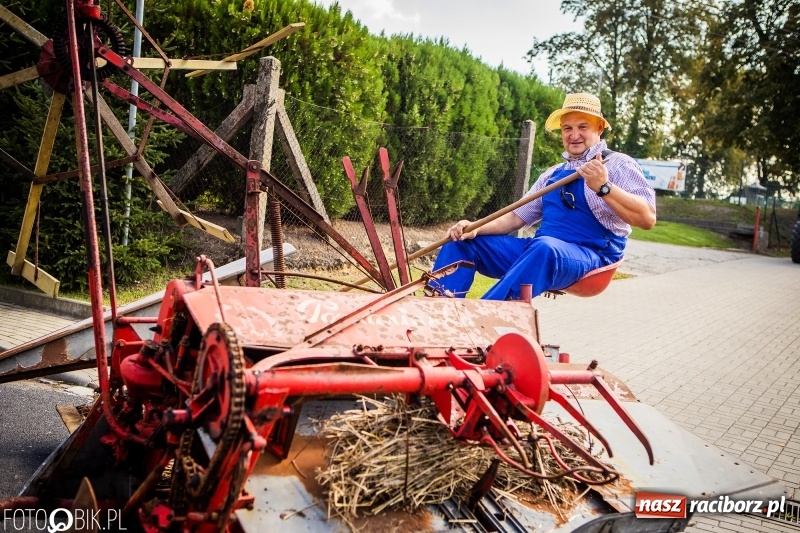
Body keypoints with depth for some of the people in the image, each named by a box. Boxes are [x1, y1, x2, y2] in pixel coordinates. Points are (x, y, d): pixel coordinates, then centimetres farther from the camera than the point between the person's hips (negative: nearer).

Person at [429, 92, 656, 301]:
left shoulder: (618, 164, 0)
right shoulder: (553, 174, 20)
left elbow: (647, 218, -13)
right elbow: (517, 217, 20)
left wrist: (604, 187, -29)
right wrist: (476, 228, 2)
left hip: (591, 256, -7)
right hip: (538, 250, 7)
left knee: (544, 248, -41)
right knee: (461, 239, 0)